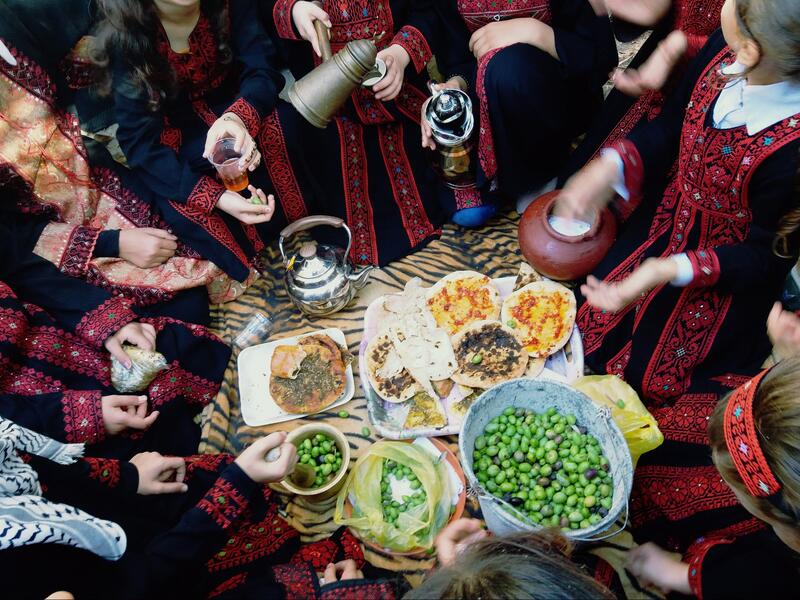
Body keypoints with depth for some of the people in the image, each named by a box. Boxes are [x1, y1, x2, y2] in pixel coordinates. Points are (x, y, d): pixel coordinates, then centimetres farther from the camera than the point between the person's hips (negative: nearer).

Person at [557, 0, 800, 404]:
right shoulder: (725, 48, -19)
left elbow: (766, 256, -20)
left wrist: (667, 270, -33)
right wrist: (609, 166, -18)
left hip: (727, 271, -5)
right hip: (669, 215, 6)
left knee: (643, 375, 5)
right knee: (588, 315, 12)